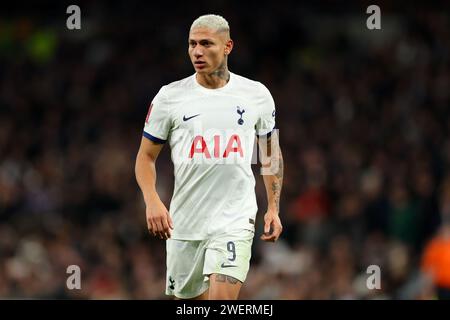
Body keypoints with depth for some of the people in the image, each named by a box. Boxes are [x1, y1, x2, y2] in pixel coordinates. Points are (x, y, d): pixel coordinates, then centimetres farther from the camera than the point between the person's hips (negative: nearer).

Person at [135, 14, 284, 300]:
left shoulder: (257, 95, 4)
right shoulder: (169, 97, 2)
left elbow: (271, 154, 17)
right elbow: (146, 156, 7)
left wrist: (273, 209, 10)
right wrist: (152, 201, -10)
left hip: (235, 220, -1)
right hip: (183, 222, 2)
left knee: (222, 296, -20)